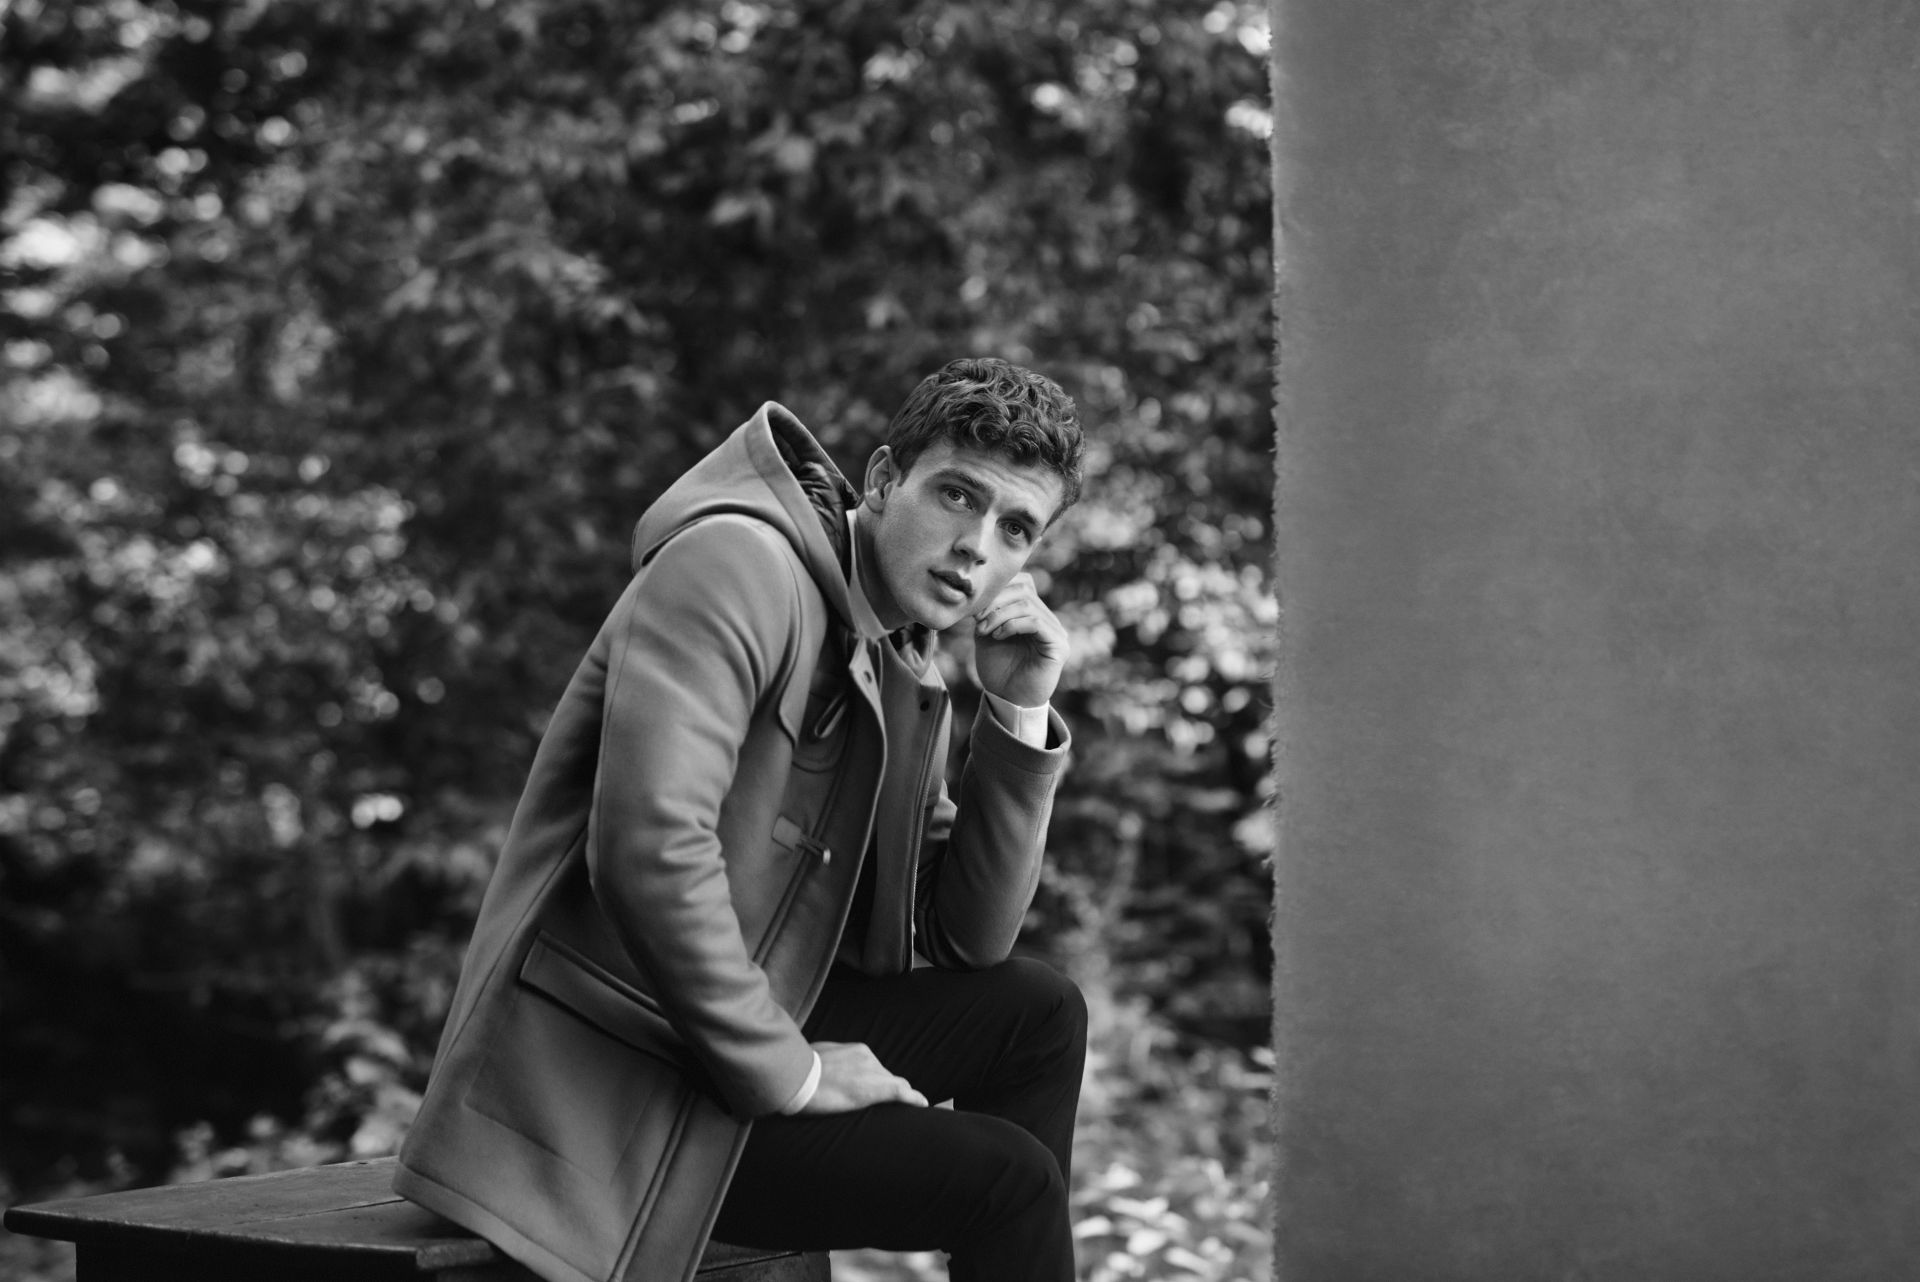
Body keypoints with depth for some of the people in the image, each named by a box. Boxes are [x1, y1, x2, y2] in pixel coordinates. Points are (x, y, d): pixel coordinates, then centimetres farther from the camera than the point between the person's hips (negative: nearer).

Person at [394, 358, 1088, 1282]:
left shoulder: (903, 680, 11)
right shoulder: (739, 566, -15)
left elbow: (962, 941, 12)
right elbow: (650, 850, -27)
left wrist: (1020, 717, 1)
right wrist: (783, 1073, -19)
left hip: (734, 1039, 9)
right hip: (599, 1087, -9)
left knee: (1040, 1015, 8)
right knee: (1007, 1181, -12)